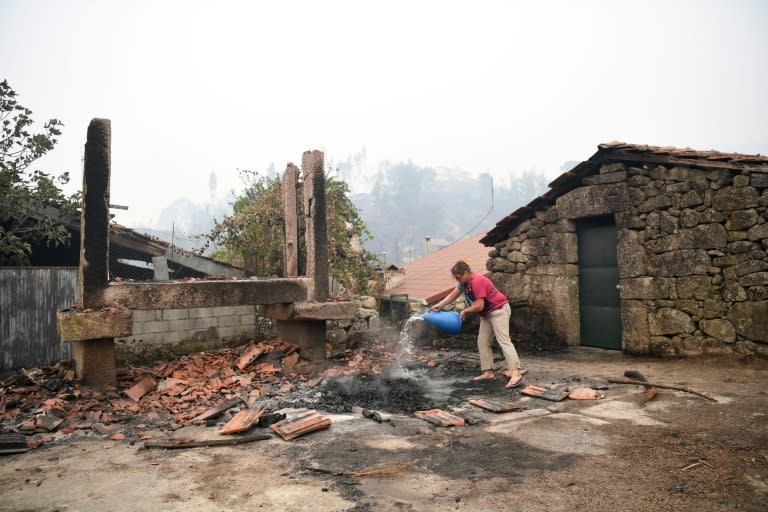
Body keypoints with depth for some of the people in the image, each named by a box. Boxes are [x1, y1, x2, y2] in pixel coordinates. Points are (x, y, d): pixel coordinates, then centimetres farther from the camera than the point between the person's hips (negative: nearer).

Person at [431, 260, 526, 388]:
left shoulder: (477, 282, -27)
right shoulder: (464, 282, 2)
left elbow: (479, 306, -27)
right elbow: (453, 295, 14)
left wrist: (465, 311, -11)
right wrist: (440, 305, 4)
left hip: (499, 310, -10)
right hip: (487, 314, 10)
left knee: (503, 341, -18)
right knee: (482, 342, 7)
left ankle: (516, 373, -22)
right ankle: (488, 372, 11)